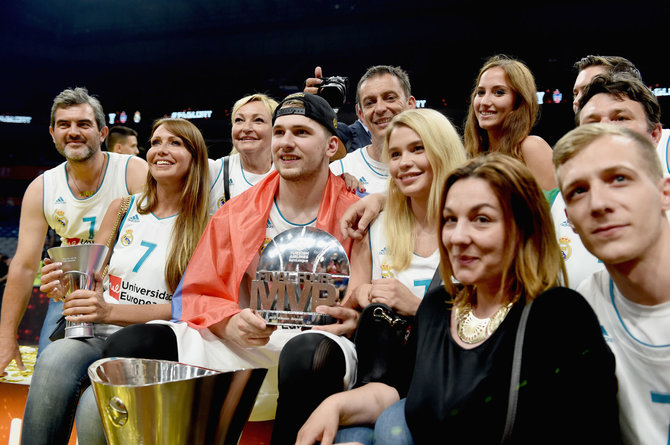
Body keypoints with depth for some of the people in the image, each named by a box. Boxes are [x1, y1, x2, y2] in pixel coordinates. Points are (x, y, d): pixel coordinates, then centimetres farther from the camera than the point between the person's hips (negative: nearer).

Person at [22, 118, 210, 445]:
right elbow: (94, 278, 18)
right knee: (55, 360, -31)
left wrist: (111, 311, -19)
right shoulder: (124, 208, 13)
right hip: (101, 336, 3)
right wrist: (65, 286, -7)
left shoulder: (207, 226, 1)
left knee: (96, 405, -33)